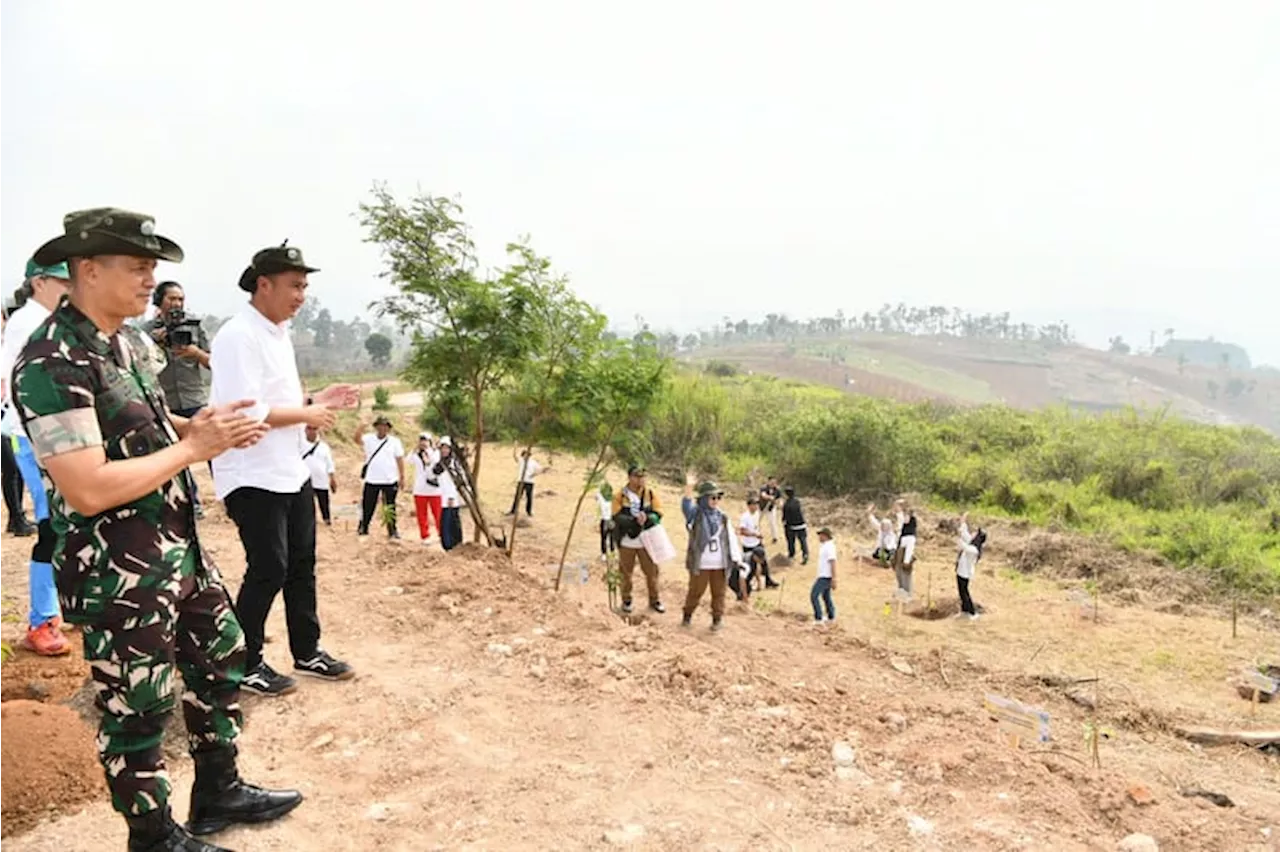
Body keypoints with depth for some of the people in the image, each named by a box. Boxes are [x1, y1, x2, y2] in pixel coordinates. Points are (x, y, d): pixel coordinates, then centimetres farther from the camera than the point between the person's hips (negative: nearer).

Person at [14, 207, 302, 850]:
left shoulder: (128, 339, 7)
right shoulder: (52, 362, -22)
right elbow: (88, 490, -27)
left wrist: (202, 427, 2)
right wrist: (194, 447, -21)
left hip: (179, 549, 9)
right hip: (119, 575, -9)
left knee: (221, 658, 21)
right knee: (137, 710, 8)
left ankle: (219, 792, 40)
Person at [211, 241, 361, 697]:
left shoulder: (279, 334, 12)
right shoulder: (238, 336, -18)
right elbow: (247, 412, -26)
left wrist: (317, 400, 5)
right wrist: (307, 414, -17)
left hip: (291, 471, 10)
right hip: (253, 478, -9)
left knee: (302, 563, 16)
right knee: (268, 569, -1)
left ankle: (307, 651, 30)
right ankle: (246, 665, 18)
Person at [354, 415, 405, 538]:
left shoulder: (395, 441, 2)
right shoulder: (369, 439, 1)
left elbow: (399, 460, 4)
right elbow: (358, 440, -19)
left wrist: (402, 477, 0)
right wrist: (359, 430, -41)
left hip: (390, 481, 0)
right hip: (371, 480, 0)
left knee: (390, 507, 7)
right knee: (367, 505, 6)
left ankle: (392, 530, 15)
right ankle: (363, 528, 17)